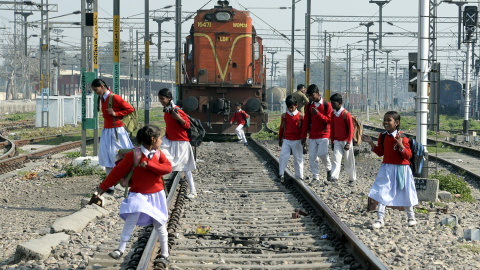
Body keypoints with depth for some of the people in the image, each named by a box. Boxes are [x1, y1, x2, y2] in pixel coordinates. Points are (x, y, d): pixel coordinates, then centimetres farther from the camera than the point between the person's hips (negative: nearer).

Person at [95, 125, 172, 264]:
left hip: (156, 195, 3)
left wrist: (148, 165, -22)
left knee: (160, 225, 7)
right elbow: (118, 171, -7)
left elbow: (168, 168, -12)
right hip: (138, 194, -3)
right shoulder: (133, 155, -11)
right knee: (132, 218, -20)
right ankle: (121, 249, -12)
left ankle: (165, 254, 19)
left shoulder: (158, 154, 3)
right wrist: (103, 186, -4)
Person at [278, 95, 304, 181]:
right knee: (283, 156, -10)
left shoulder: (300, 116, -2)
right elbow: (281, 128, 12)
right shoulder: (284, 116, 5)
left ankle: (299, 176, 12)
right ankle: (281, 174, -3)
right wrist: (280, 139, 14)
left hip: (297, 141, -2)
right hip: (286, 140, 2)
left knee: (298, 159, 4)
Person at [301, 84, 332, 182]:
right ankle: (316, 177, 8)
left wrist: (318, 114, -21)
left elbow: (329, 120, -9)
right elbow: (306, 122, 11)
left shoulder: (326, 105, -4)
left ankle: (329, 169, 10)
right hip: (312, 135, 4)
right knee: (312, 156, 0)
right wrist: (303, 136, 8)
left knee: (322, 154, -17)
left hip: (323, 134, -4)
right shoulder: (309, 106, 8)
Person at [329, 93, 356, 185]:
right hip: (337, 141, 4)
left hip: (346, 141, -4)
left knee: (349, 162, 5)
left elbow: (351, 129, -12)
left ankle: (352, 179, 21)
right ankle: (334, 179, -18)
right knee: (336, 160, -10)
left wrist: (348, 143, -16)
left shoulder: (346, 114, -13)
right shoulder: (333, 114, 5)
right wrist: (332, 141, 13)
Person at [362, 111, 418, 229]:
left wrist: (401, 145, -29)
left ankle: (411, 216, 29)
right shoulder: (383, 136, 2)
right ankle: (380, 219, 1)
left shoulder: (402, 137, -13)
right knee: (381, 192, -4)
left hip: (401, 169, -3)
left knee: (405, 194, 9)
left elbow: (408, 155, -14)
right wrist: (371, 143, 0)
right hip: (386, 168, 3)